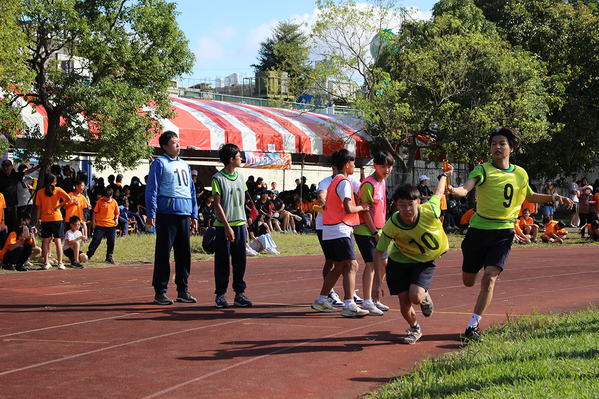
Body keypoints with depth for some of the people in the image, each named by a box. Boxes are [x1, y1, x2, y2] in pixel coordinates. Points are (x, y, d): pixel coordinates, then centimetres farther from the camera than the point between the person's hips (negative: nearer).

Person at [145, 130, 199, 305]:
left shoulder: (185, 165, 21)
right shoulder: (160, 163, 1)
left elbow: (191, 190, 24)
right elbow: (152, 189, -3)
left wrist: (194, 215, 18)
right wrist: (151, 213, -11)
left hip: (184, 214, 6)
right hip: (167, 213, -6)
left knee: (184, 252, 6)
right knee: (163, 252, -4)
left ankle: (182, 290, 14)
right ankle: (160, 292, 1)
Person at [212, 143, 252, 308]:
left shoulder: (240, 176, 11)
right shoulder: (218, 178, -8)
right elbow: (217, 204, -10)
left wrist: (244, 224, 14)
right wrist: (227, 227, -16)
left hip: (240, 224, 6)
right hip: (224, 226, -5)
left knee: (240, 260, 6)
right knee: (222, 262, 0)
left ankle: (240, 293, 12)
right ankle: (220, 294, 8)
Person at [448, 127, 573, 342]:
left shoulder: (520, 174, 6)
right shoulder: (483, 170, -7)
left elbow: (530, 196, 26)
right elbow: (465, 189, -26)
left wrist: (555, 197, 12)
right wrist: (453, 191, -49)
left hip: (503, 233, 1)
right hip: (479, 229, -1)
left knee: (488, 279, -17)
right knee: (468, 281, 9)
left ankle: (473, 326, -8)